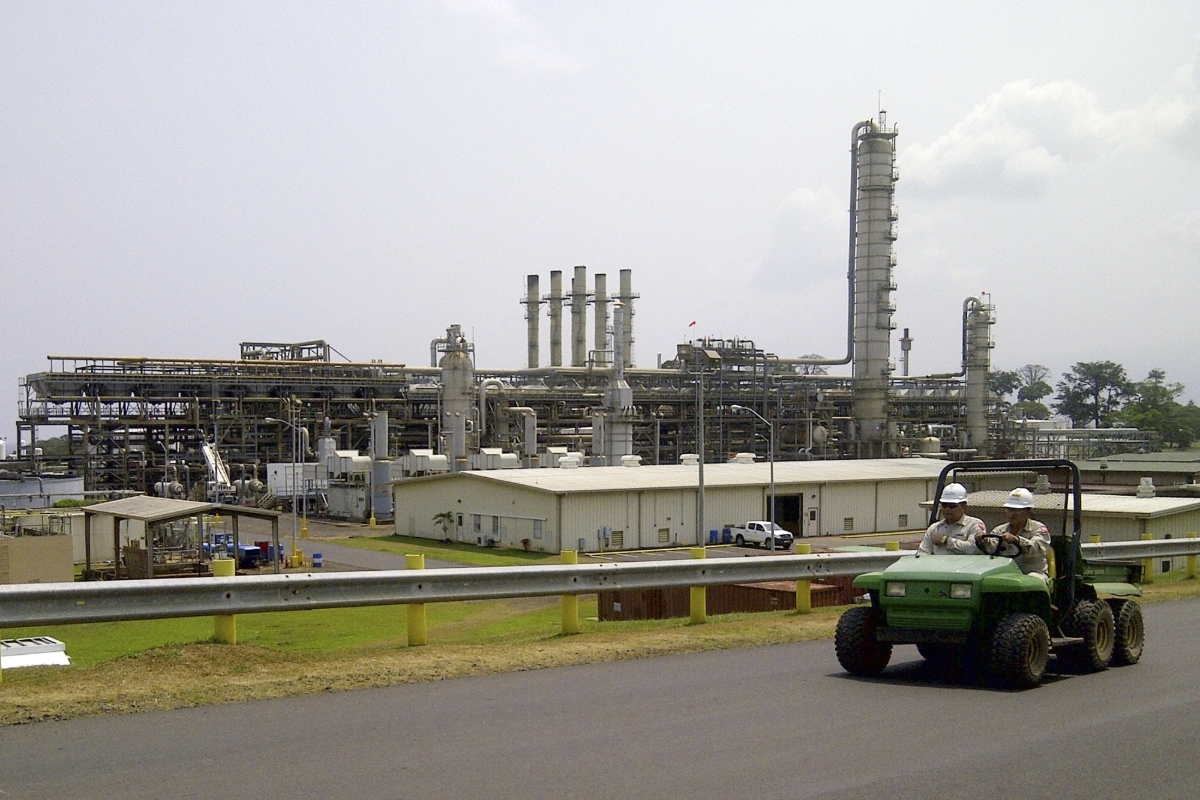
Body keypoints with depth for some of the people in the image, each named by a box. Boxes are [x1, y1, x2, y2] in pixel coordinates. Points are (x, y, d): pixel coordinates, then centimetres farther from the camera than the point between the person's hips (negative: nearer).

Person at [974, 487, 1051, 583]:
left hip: (1033, 572, -2)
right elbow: (992, 548, -8)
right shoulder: (999, 530, 14)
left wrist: (1016, 540, -39)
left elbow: (1036, 548, -19)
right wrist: (984, 542, -34)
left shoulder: (1039, 529, 3)